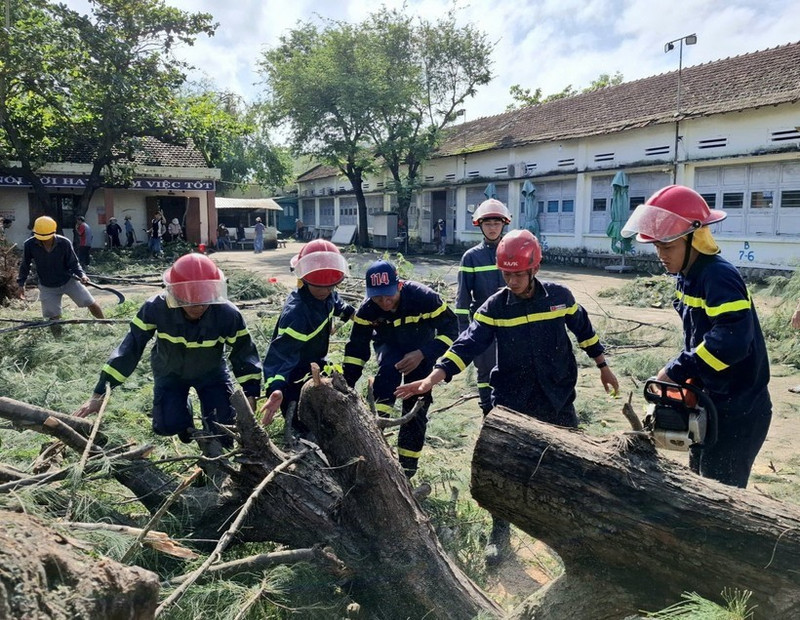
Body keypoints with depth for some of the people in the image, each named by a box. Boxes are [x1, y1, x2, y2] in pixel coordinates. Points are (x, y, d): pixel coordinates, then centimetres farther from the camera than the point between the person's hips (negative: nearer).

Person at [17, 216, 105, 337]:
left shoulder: (64, 243, -22)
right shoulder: (29, 245, -18)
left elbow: (74, 263, -11)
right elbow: (25, 265, -1)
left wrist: (82, 275, -29)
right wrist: (21, 284, 2)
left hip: (69, 281, 0)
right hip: (48, 287, 0)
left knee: (91, 303, 1)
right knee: (53, 317, 1)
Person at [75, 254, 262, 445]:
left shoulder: (228, 315, -33)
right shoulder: (155, 308, -33)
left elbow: (245, 353, -20)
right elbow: (129, 348, -26)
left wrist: (250, 396, -28)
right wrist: (99, 393, -25)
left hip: (211, 373, 0)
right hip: (170, 372, 1)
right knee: (166, 426, -15)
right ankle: (183, 410, 23)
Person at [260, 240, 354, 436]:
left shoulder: (325, 294, -11)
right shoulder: (296, 313, -37)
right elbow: (280, 353, -44)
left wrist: (353, 313, 29)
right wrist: (275, 388, -57)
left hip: (316, 365, 9)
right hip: (295, 378, -9)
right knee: (306, 428, -7)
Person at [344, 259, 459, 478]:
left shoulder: (424, 297, -35)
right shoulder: (367, 309, -27)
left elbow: (450, 329, -27)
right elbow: (356, 348, -18)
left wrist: (421, 355, -38)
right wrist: (345, 387, -25)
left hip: (421, 350, -1)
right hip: (389, 346, 1)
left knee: (416, 407, -2)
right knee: (388, 369, -35)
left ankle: (407, 468, 12)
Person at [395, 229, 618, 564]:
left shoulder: (559, 296, -6)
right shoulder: (494, 307, -10)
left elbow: (584, 330, 9)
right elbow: (468, 344, -20)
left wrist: (603, 367, 16)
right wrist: (434, 376, -32)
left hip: (557, 398, 1)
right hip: (511, 401, -1)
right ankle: (500, 531, 20)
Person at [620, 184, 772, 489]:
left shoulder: (719, 276, -24)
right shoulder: (687, 277, 5)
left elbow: (732, 340, -37)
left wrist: (676, 372, -28)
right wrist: (689, 376, -1)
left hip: (738, 412, -9)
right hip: (709, 404, 9)